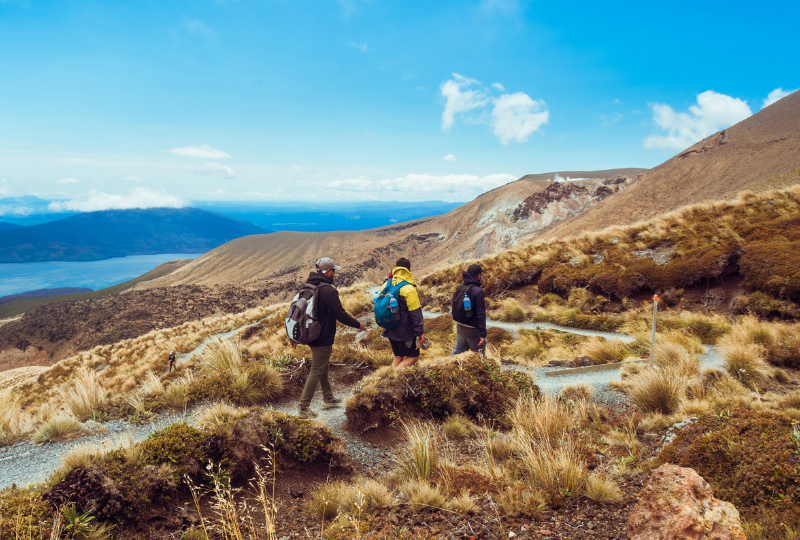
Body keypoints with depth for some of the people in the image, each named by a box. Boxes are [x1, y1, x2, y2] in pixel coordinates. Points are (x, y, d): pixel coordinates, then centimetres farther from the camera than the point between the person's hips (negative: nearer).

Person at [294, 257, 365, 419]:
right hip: (323, 339, -9)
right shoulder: (328, 290, -22)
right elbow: (340, 314, -20)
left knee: (322, 366, 23)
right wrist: (357, 324, -3)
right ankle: (304, 408, 2)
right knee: (316, 371, -2)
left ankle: (328, 398, 38)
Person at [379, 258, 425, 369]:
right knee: (413, 356, 7)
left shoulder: (385, 285, 2)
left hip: (390, 331, 7)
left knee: (398, 356, 19)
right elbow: (415, 313, -16)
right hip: (405, 332, -7)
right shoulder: (408, 289, -19)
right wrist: (420, 332, -10)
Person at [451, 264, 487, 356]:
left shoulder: (459, 288, 1)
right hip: (472, 330, -7)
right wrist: (482, 335, -18)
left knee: (458, 350, 22)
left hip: (460, 327, 7)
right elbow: (481, 315, -21)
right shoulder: (478, 291, -21)